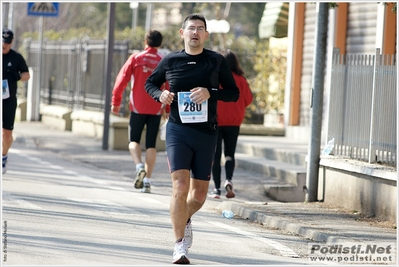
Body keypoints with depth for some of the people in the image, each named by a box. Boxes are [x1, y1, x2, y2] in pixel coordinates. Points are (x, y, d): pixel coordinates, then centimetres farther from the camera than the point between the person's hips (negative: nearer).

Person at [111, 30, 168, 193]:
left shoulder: (135, 58, -1)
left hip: (137, 107, -1)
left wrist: (116, 102, 5)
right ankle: (147, 180, 3)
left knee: (134, 140, 9)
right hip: (156, 109, 1)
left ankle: (139, 166, -18)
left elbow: (122, 80, -3)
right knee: (151, 144, 7)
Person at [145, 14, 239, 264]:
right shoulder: (170, 61, 3)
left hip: (207, 133, 1)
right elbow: (150, 83, 18)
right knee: (180, 187, -16)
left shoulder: (217, 61, 1)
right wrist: (160, 94, -5)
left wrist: (210, 93, -16)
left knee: (199, 194, 10)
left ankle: (185, 219, 44)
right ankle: (180, 246, -10)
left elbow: (234, 93, 3)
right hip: (178, 130, -1)